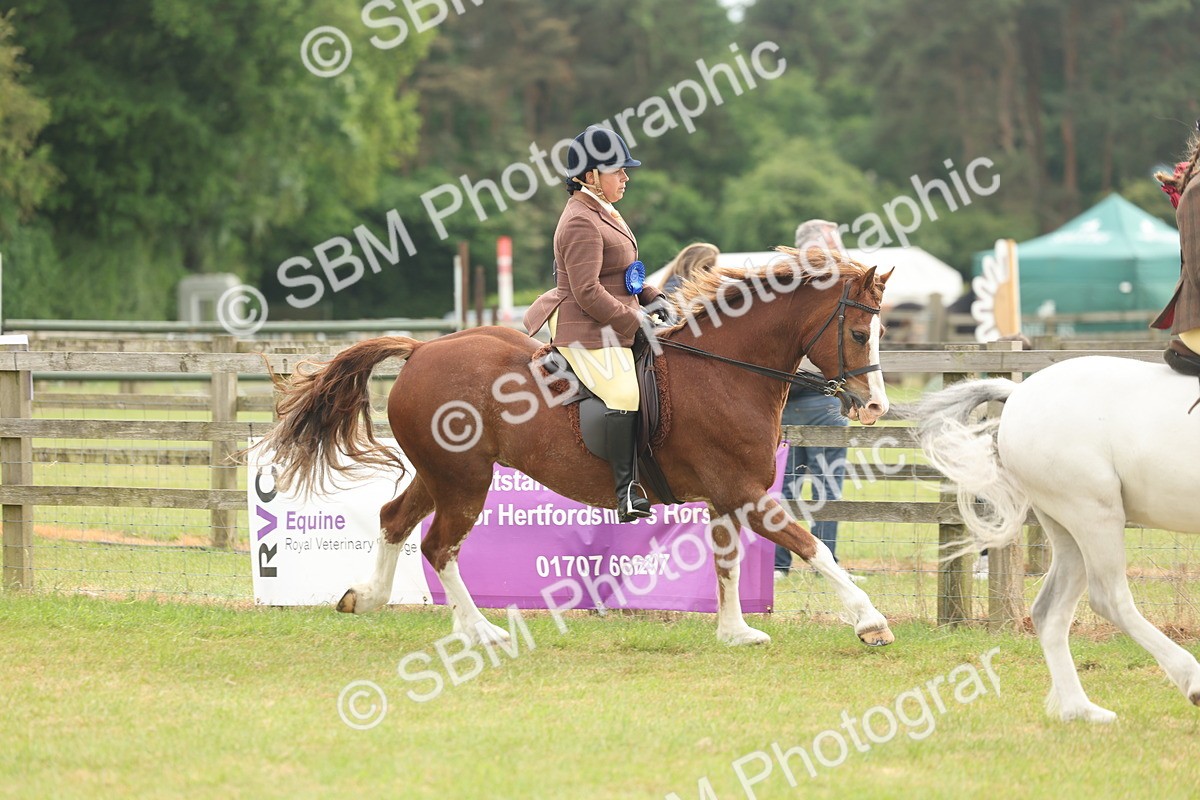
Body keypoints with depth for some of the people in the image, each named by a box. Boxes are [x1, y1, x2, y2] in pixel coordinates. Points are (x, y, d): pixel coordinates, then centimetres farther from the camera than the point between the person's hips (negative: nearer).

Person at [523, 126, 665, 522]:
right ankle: (626, 490, -33)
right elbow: (588, 292, -22)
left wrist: (657, 300, 10)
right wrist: (637, 323, -18)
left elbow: (623, 276, 26)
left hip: (615, 329, 11)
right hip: (587, 333, -11)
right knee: (625, 394, -29)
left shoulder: (603, 213, 18)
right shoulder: (581, 222, -16)